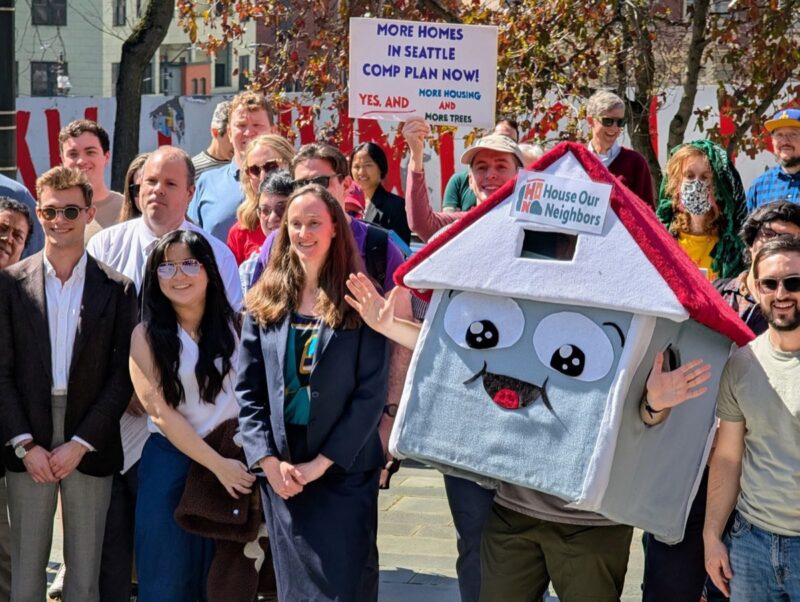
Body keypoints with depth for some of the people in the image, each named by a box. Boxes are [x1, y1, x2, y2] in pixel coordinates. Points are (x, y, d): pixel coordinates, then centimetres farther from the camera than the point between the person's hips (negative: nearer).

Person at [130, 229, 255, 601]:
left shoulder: (235, 326, 0)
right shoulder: (147, 336, -5)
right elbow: (160, 413, -10)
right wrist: (218, 465, -14)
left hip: (234, 460, 2)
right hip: (170, 463, -1)